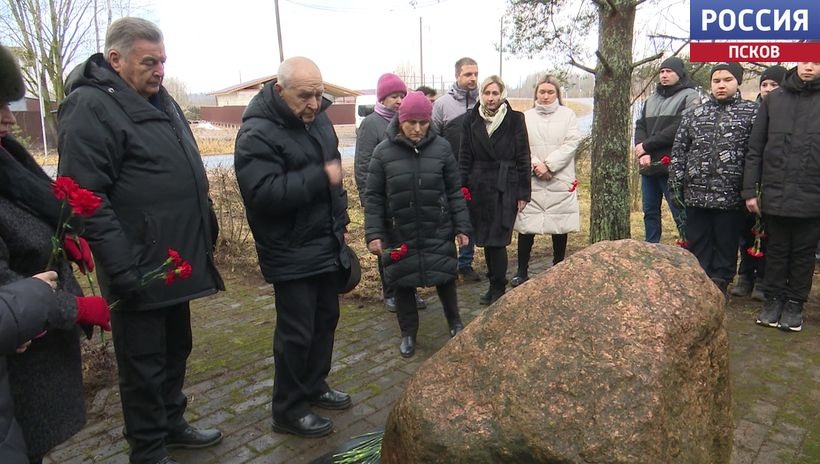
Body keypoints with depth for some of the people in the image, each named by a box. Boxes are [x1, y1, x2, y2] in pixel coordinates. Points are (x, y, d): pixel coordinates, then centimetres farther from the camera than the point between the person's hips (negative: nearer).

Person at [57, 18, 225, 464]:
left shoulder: (160, 100, 13)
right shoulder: (90, 107, -14)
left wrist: (205, 235, 19)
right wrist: (123, 269, -22)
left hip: (177, 260, 8)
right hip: (140, 271, -8)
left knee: (176, 350, 21)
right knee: (145, 364, 8)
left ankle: (172, 423, 40)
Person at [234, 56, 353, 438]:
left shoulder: (316, 117, 8)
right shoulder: (257, 134, -19)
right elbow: (264, 193, -32)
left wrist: (339, 215, 19)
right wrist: (321, 178, -28)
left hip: (326, 244, 9)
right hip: (291, 253, -8)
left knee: (325, 319, 18)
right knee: (297, 331, 0)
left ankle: (314, 386, 37)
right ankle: (289, 410, 18)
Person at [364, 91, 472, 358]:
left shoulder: (441, 147, -4)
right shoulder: (383, 152, -7)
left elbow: (454, 191, 1)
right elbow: (374, 197, -4)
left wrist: (462, 227, 0)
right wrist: (373, 233, -11)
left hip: (438, 232, 1)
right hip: (399, 235, 0)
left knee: (445, 278, 12)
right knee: (403, 284, 11)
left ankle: (455, 323, 38)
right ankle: (408, 333, 31)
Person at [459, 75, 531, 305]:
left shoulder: (514, 120, -2)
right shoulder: (472, 120, 5)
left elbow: (523, 158, -1)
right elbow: (465, 157, 7)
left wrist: (523, 192, -3)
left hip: (505, 188, -3)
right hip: (478, 187, 3)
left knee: (497, 240, -6)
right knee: (485, 240, 9)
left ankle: (498, 290, 9)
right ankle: (494, 285, 23)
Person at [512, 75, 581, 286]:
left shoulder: (567, 115, 7)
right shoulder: (526, 117, 9)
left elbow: (571, 144, -4)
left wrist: (548, 165, -13)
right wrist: (535, 165, -14)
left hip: (560, 180, 0)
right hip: (531, 181, 0)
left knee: (560, 228, 6)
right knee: (527, 226, -2)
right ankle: (522, 271, 7)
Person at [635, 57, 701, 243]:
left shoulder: (689, 97, -2)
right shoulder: (652, 99, 19)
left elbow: (679, 129, -15)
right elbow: (640, 126, 11)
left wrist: (647, 145, -13)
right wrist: (643, 153, -7)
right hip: (648, 166, 7)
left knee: (680, 214, -4)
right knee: (650, 212, 12)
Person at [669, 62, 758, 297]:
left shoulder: (752, 112, 2)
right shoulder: (694, 114, 12)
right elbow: (679, 151, 10)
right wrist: (676, 186, 4)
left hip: (730, 196, -3)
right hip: (696, 194, 3)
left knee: (725, 246, 7)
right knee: (697, 244, 10)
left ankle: (719, 289, 20)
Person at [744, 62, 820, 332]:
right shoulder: (773, 100, 5)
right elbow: (755, 148, 5)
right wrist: (750, 190, 1)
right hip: (775, 195, 1)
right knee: (776, 250, 12)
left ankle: (795, 302, 24)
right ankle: (773, 298, 25)